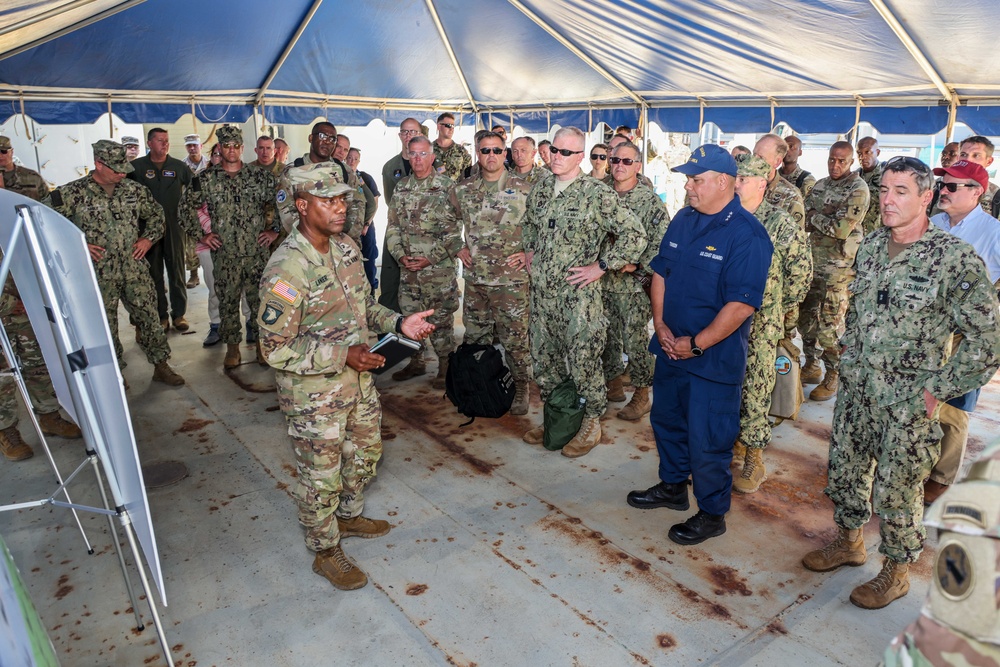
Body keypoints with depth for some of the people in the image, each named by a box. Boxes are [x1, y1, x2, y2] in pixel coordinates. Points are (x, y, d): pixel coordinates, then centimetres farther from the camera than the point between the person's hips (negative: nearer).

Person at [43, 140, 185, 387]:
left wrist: (149, 238, 3)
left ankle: (161, 366, 18)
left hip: (135, 269, 3)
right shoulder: (74, 193, -10)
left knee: (149, 316, 6)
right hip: (99, 273, -3)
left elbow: (156, 213, 17)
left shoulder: (133, 189, 2)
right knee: (105, 325, 8)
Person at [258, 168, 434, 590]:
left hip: (357, 379, 8)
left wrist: (398, 323, -4)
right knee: (321, 474, 10)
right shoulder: (286, 270, -25)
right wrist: (342, 355, -27)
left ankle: (349, 516, 51)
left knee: (366, 452, 24)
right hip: (314, 392, -8)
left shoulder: (346, 246, 0)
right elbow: (276, 349, -22)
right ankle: (326, 552, 33)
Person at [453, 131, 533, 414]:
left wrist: (529, 252, -6)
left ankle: (520, 389, 20)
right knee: (474, 337, 13)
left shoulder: (523, 189, -3)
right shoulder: (463, 190, 6)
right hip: (474, 277, 4)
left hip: (512, 277, -3)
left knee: (515, 338, 2)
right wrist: (458, 248, 7)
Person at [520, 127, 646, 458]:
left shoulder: (597, 193, -11)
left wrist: (600, 266, -13)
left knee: (584, 361, 1)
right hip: (541, 293, 6)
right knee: (544, 359, 15)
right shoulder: (540, 190, 9)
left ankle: (591, 424, 21)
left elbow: (635, 236, -14)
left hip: (579, 294, -6)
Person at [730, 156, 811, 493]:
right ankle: (735, 441, 30)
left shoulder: (780, 222, -7)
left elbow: (802, 269, 0)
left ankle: (754, 460, 12)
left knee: (754, 390, 0)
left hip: (760, 321, -4)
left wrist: (780, 304, 4)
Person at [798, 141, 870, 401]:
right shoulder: (820, 185, 12)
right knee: (806, 314, 12)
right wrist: (829, 220, -10)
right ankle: (812, 367, 27)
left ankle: (833, 378, 9)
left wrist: (816, 218, -6)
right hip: (813, 260, 7)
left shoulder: (858, 189, -9)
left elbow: (842, 229, -19)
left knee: (830, 323, -3)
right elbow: (804, 220, 7)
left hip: (839, 265, -7)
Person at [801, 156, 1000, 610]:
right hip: (856, 390, 6)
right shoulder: (871, 246, 4)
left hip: (907, 403, -6)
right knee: (843, 472, 18)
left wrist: (938, 389, -13)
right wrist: (849, 359, 11)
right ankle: (849, 541, 41)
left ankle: (896, 571, 30)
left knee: (895, 491, 7)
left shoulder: (955, 258, -15)